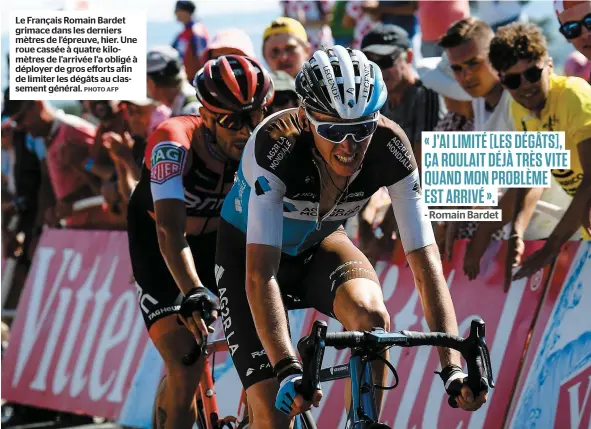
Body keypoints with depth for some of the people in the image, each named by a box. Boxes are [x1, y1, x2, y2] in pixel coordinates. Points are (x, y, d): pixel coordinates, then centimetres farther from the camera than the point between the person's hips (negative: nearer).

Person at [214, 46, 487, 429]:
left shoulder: (390, 147, -27)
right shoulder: (276, 145, -36)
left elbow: (425, 260, -28)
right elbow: (259, 273, -40)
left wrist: (453, 365, -38)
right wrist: (287, 369, -51)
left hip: (319, 246, 3)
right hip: (247, 251, -3)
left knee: (371, 313, -31)